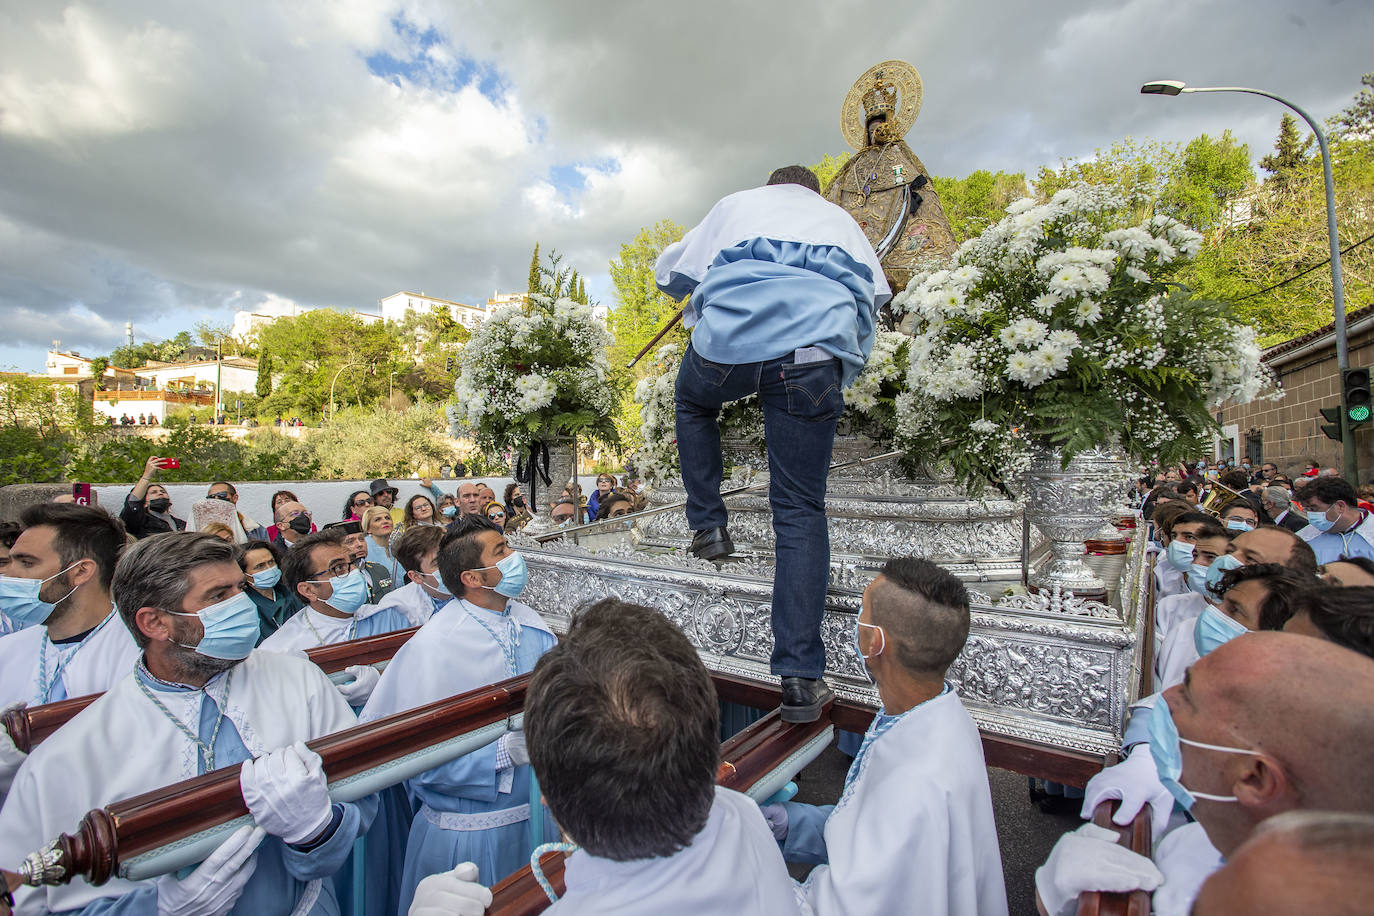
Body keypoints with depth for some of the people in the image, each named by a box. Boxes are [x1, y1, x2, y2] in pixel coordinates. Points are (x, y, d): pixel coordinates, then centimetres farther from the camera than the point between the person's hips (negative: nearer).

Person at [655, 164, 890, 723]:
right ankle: (800, 678, 0)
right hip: (813, 349, 1)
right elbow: (875, 294, 34)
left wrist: (706, 288, 57)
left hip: (728, 339, 0)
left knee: (693, 403, 34)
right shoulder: (840, 218, 37)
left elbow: (668, 274, 36)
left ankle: (708, 527, 24)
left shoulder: (737, 203, 33)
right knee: (800, 511, 3)